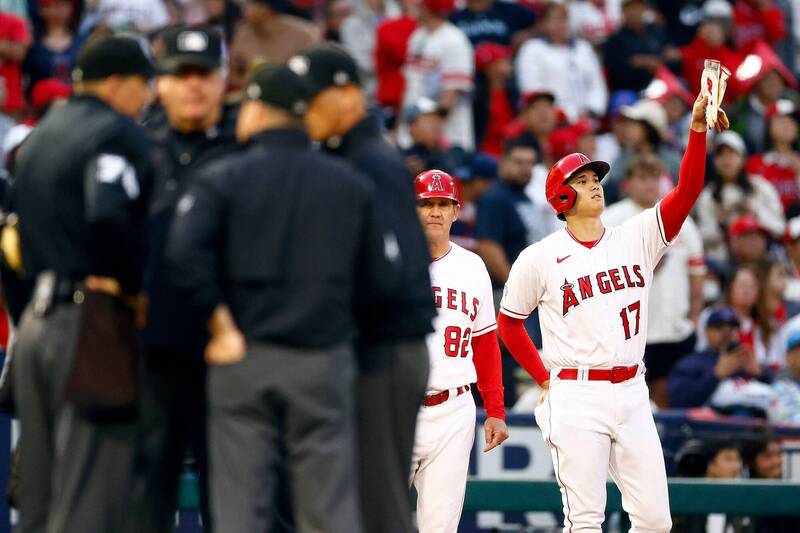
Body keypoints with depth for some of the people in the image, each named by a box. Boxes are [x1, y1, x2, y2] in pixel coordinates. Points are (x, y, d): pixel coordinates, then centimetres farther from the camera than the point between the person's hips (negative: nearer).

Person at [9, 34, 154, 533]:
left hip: (37, 318, 8)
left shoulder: (40, 136, 17)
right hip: (93, 321, -8)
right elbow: (108, 215, -26)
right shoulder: (117, 133, -10)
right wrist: (132, 285, -13)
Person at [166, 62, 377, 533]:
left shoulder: (222, 179, -2)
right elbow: (368, 278, 7)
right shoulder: (352, 185, 7)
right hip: (325, 360, 2)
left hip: (244, 356, -2)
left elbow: (186, 251, -16)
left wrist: (222, 324, -8)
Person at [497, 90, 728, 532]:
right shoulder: (539, 259, 0)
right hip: (577, 398, -4)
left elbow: (687, 191, -3)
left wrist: (697, 128, -16)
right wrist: (545, 380, 5)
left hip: (631, 394, 4)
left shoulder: (636, 238, 8)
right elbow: (509, 322, 11)